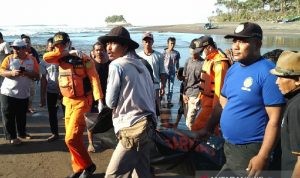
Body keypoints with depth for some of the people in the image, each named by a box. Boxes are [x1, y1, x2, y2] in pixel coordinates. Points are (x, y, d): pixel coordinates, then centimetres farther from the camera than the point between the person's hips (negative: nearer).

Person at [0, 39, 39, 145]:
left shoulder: (32, 59, 0)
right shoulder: (9, 58, -2)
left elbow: (36, 75, -2)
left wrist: (26, 73, -21)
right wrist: (11, 73, -27)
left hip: (23, 93, 2)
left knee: (21, 115, 15)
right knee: (8, 116, 1)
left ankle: (22, 133, 31)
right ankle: (11, 137, 11)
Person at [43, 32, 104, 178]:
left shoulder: (83, 58, -12)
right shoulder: (60, 59, 6)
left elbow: (94, 78, -18)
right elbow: (46, 57, -12)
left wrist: (99, 100, -28)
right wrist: (68, 53, -19)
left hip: (81, 101, -7)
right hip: (68, 102, 7)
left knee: (71, 138, -11)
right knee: (73, 137, 12)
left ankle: (88, 166, 7)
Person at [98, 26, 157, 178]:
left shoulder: (117, 65, -8)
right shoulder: (140, 64, 17)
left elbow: (110, 102, -6)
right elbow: (151, 95, 17)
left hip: (133, 129, -9)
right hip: (146, 124, 9)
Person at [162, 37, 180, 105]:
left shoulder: (177, 53, 2)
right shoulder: (164, 52, -4)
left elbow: (177, 64, 9)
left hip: (172, 72, 2)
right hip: (164, 72, -2)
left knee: (170, 87, 6)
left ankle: (169, 101, 13)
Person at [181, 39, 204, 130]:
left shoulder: (202, 63, -9)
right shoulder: (188, 61, 10)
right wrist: (184, 93, 10)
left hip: (195, 94, -6)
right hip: (187, 93, 6)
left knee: (189, 121, -10)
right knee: (187, 117, 11)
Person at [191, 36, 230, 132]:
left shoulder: (219, 62, -20)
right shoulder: (208, 60, 13)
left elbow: (219, 87, -23)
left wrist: (216, 108, -22)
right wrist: (200, 97, 22)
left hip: (211, 104, -10)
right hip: (207, 101, 10)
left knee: (196, 128, -9)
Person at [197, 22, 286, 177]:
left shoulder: (267, 72, -19)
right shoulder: (233, 69, 4)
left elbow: (274, 120, -20)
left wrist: (262, 156, -22)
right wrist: (207, 129, 9)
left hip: (250, 151, -7)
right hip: (228, 146, 7)